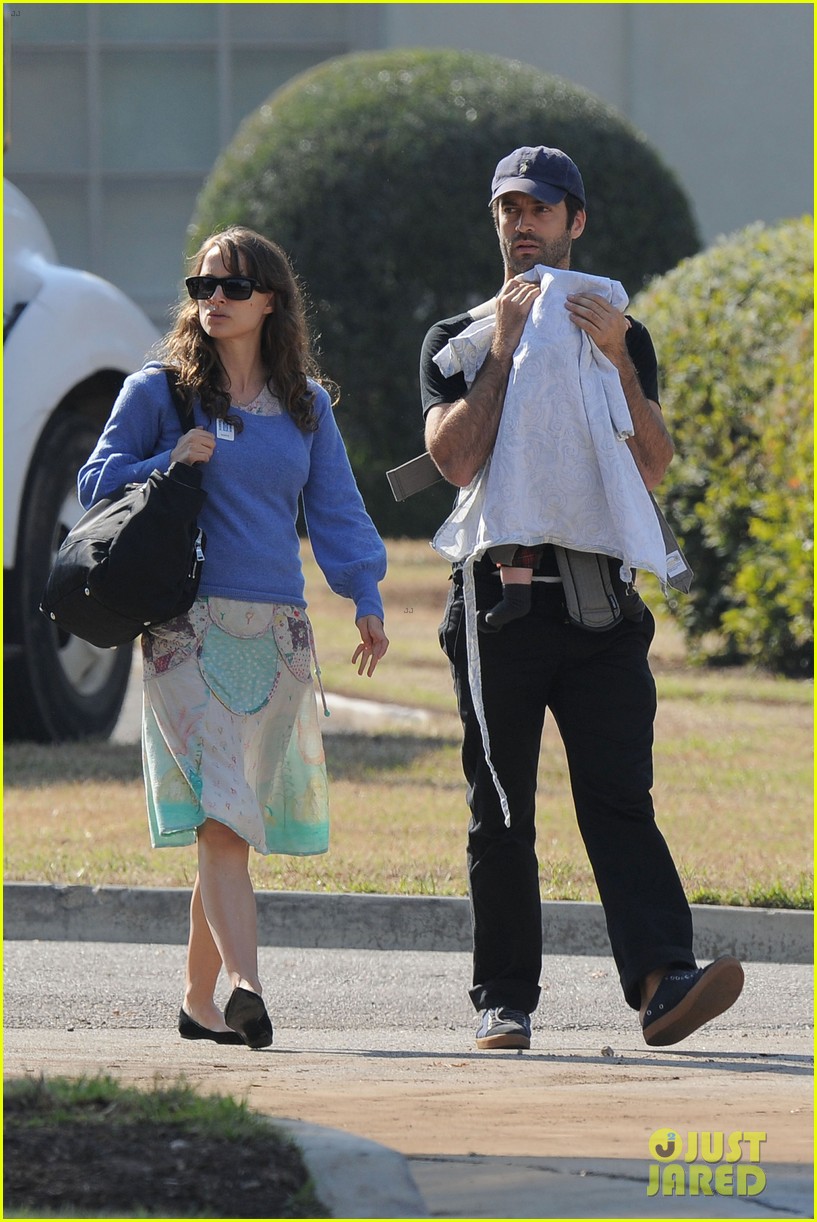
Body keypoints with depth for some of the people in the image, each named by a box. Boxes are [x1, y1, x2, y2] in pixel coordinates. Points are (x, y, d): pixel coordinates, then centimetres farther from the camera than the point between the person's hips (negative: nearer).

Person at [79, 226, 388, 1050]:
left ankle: (199, 997, 17)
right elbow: (97, 484, 9)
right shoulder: (158, 391, 5)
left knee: (232, 825, 6)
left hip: (277, 635, 4)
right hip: (189, 631, -4)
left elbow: (335, 507, 16)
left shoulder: (305, 403, 15)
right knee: (221, 811, -18)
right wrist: (168, 463, -8)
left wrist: (365, 598, 5)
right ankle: (244, 986, -31)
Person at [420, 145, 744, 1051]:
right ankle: (504, 1002, 8)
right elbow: (458, 458, -6)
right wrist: (507, 346, -7)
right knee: (501, 818, 2)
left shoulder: (623, 340, 15)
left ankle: (663, 983, -26)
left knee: (619, 798, -12)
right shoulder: (458, 342, 12)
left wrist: (616, 360, -10)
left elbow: (652, 468, 2)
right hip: (497, 600, 0)